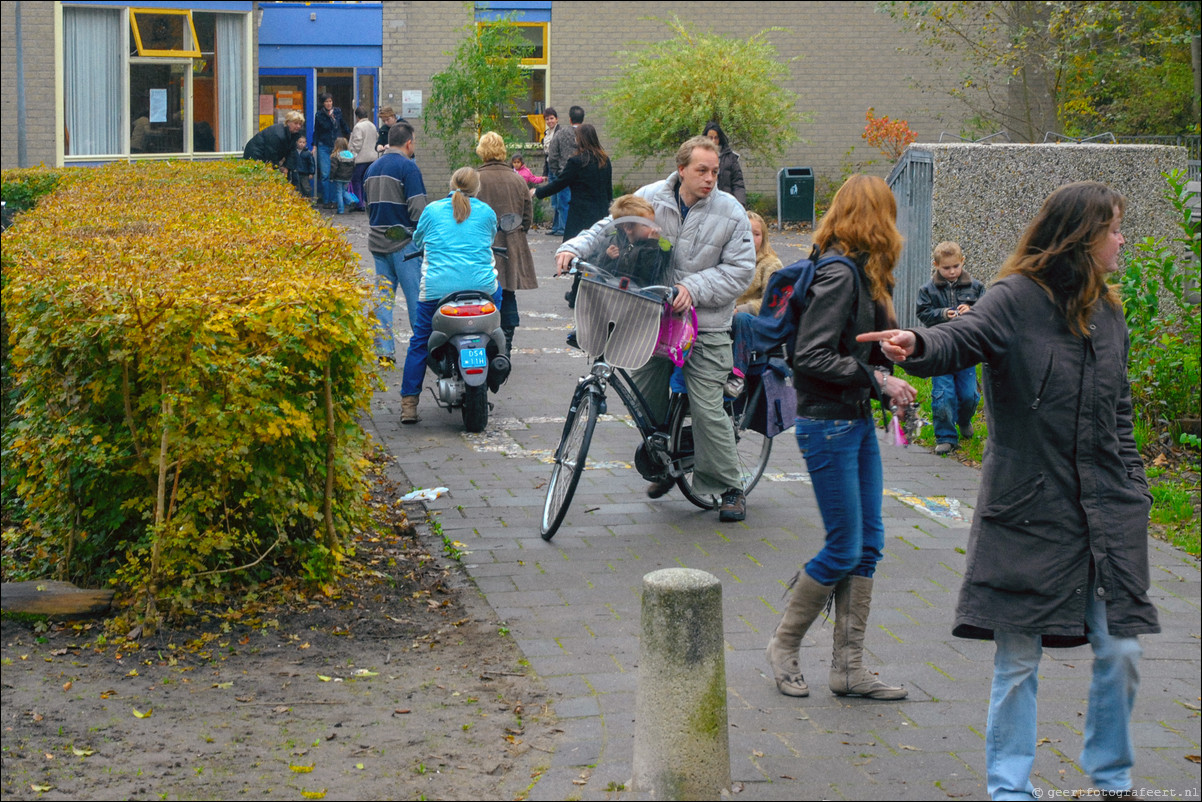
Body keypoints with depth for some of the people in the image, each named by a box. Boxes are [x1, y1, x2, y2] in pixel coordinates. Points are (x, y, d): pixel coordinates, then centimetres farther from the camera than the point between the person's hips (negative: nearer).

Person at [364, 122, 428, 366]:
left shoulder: (372, 168, 14)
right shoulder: (408, 167, -10)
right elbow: (418, 209, -17)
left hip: (377, 241, 7)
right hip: (404, 243, -7)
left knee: (383, 296, 6)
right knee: (417, 297, -1)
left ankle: (384, 352, 2)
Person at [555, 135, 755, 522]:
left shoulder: (730, 212, -6)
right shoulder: (650, 199, -2)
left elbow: (740, 270, -6)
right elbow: (610, 228, 5)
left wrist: (694, 289, -19)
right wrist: (573, 249, -12)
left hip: (704, 325, -3)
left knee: (707, 408, -9)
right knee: (647, 399, 11)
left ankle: (730, 489, 6)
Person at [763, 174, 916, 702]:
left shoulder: (860, 273, 12)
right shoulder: (839, 274, -17)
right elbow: (811, 357, -22)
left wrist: (881, 378, -1)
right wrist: (876, 379, -17)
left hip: (858, 421, 10)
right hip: (828, 424, -10)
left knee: (868, 544, 9)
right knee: (843, 550, -3)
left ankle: (849, 667, 15)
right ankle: (783, 646, 16)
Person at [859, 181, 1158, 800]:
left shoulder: (1107, 312, 11)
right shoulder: (1016, 299, -8)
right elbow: (965, 337, -27)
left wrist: (1133, 491, 14)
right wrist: (919, 346, -48)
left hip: (1105, 513, 5)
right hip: (1029, 510, -5)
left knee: (1120, 649, 4)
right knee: (1017, 659, 3)